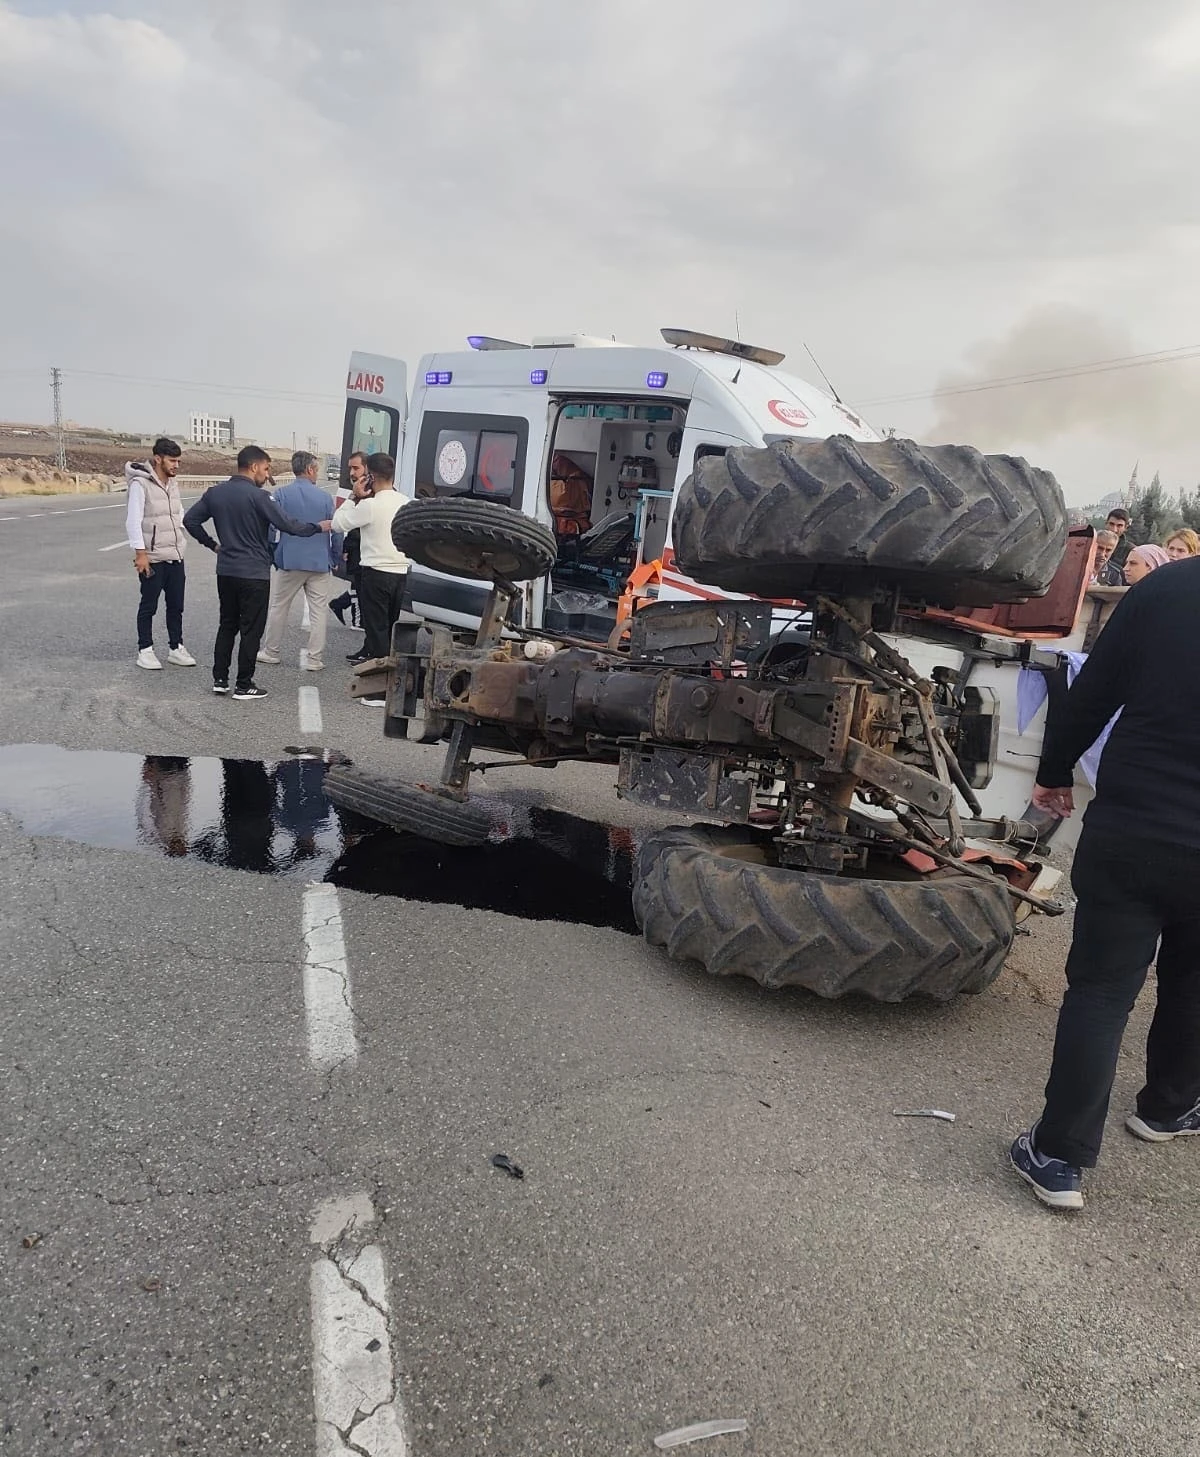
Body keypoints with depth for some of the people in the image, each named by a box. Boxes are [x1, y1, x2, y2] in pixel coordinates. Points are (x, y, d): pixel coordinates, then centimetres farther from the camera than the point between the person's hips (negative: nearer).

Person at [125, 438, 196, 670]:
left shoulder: (172, 484, 10)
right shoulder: (140, 483, -13)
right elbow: (133, 521, -16)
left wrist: (182, 542, 10)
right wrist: (140, 552, -20)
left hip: (175, 557, 7)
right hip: (152, 559, -7)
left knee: (176, 605, 11)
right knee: (149, 606, 3)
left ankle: (176, 649, 20)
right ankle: (145, 651, 13)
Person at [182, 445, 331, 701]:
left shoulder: (215, 493, 6)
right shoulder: (257, 496, -15)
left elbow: (190, 519, 8)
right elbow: (287, 525, -15)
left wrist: (212, 544, 14)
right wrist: (318, 527, -3)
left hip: (225, 571, 7)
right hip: (254, 574, -7)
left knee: (227, 625, 17)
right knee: (251, 630, 1)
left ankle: (219, 679, 18)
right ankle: (244, 686, 5)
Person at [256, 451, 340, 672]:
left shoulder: (280, 495, -4)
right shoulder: (326, 497, -1)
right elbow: (336, 531, 2)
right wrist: (336, 557, 15)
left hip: (289, 562, 0)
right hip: (320, 563, 0)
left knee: (278, 607, 14)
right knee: (318, 611, 6)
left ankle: (270, 652, 24)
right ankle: (313, 659, 6)